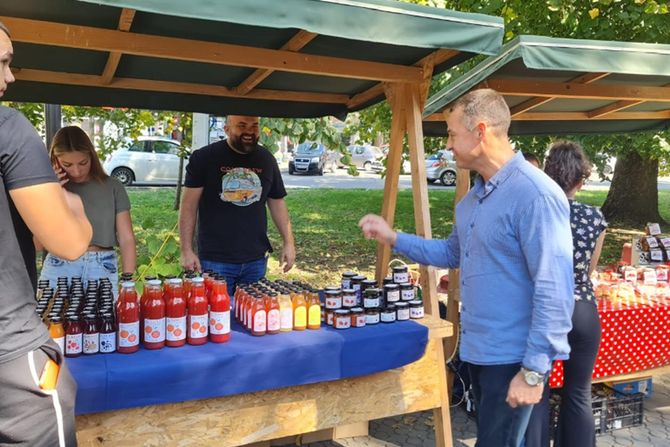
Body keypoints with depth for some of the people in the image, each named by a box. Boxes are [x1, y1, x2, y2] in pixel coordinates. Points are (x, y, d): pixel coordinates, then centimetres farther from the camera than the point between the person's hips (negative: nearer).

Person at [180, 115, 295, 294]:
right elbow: (189, 206, -4)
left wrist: (288, 242, 6)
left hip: (257, 260, 4)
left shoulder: (267, 159, 8)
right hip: (214, 261, -3)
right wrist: (187, 251, -9)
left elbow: (277, 203, 13)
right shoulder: (204, 157, -4)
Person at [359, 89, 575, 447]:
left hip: (512, 358, -9)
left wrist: (534, 371, -22)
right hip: (477, 350, 9)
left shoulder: (536, 195, -22)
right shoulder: (474, 196, 9)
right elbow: (453, 253, 21)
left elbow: (554, 293, -24)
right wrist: (393, 238, 11)